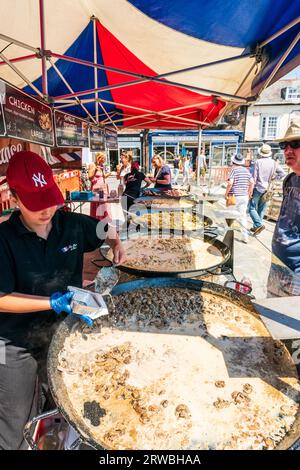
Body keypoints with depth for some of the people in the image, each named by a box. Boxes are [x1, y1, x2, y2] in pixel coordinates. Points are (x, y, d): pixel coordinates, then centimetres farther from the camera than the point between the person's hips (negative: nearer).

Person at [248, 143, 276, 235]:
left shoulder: (258, 162, -10)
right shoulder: (273, 163, 0)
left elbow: (254, 177, -10)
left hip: (258, 188, -4)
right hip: (267, 189, 4)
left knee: (252, 208, 2)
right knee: (262, 209, 12)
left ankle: (259, 224, -13)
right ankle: (256, 227, 20)